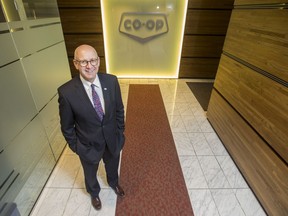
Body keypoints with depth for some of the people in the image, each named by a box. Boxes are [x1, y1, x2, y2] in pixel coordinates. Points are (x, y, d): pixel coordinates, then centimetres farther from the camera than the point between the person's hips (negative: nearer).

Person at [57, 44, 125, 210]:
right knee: (91, 174, 29)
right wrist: (75, 146, -3)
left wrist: (120, 131, 3)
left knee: (112, 166, 31)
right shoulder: (66, 92, -25)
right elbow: (67, 125, -11)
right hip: (88, 145, -2)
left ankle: (114, 183, 67)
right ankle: (94, 192, 64)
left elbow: (119, 109, -4)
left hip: (112, 139, 2)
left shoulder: (111, 81, -18)